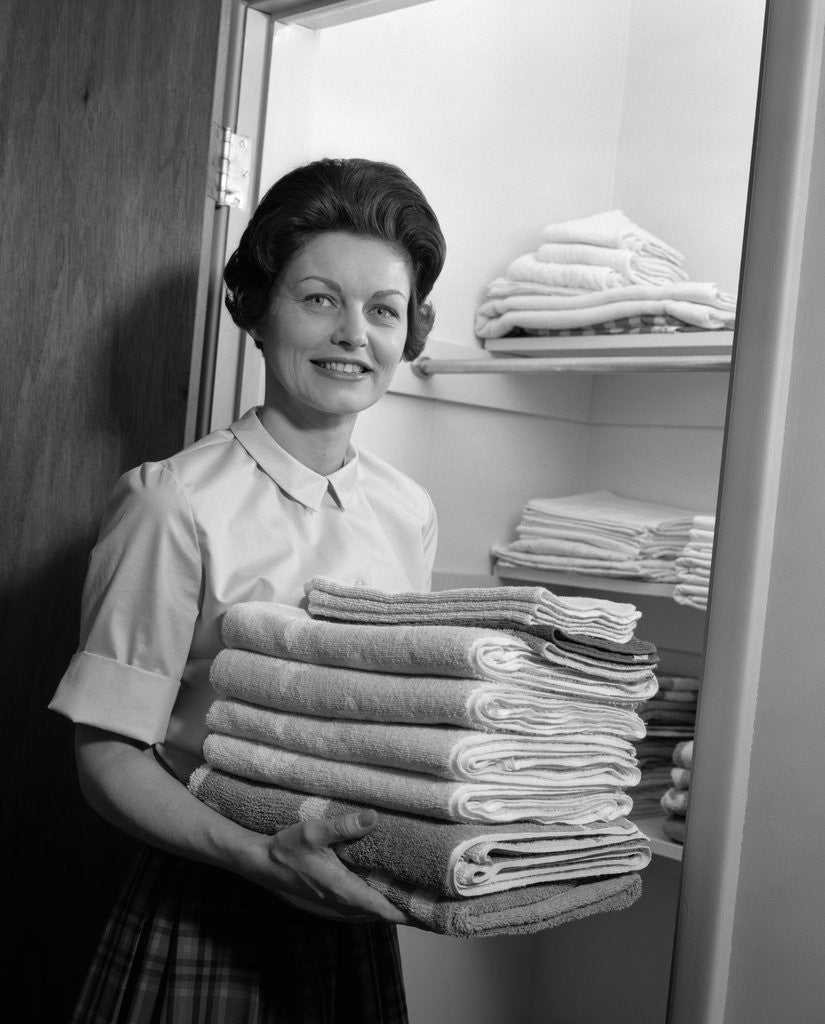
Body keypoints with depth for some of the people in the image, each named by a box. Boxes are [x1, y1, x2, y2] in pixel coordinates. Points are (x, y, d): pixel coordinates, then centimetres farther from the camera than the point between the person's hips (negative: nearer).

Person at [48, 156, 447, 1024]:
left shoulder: (409, 513, 0)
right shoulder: (178, 504, -16)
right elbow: (110, 755, -14)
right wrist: (259, 856, -26)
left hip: (355, 914, 5)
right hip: (205, 913, -4)